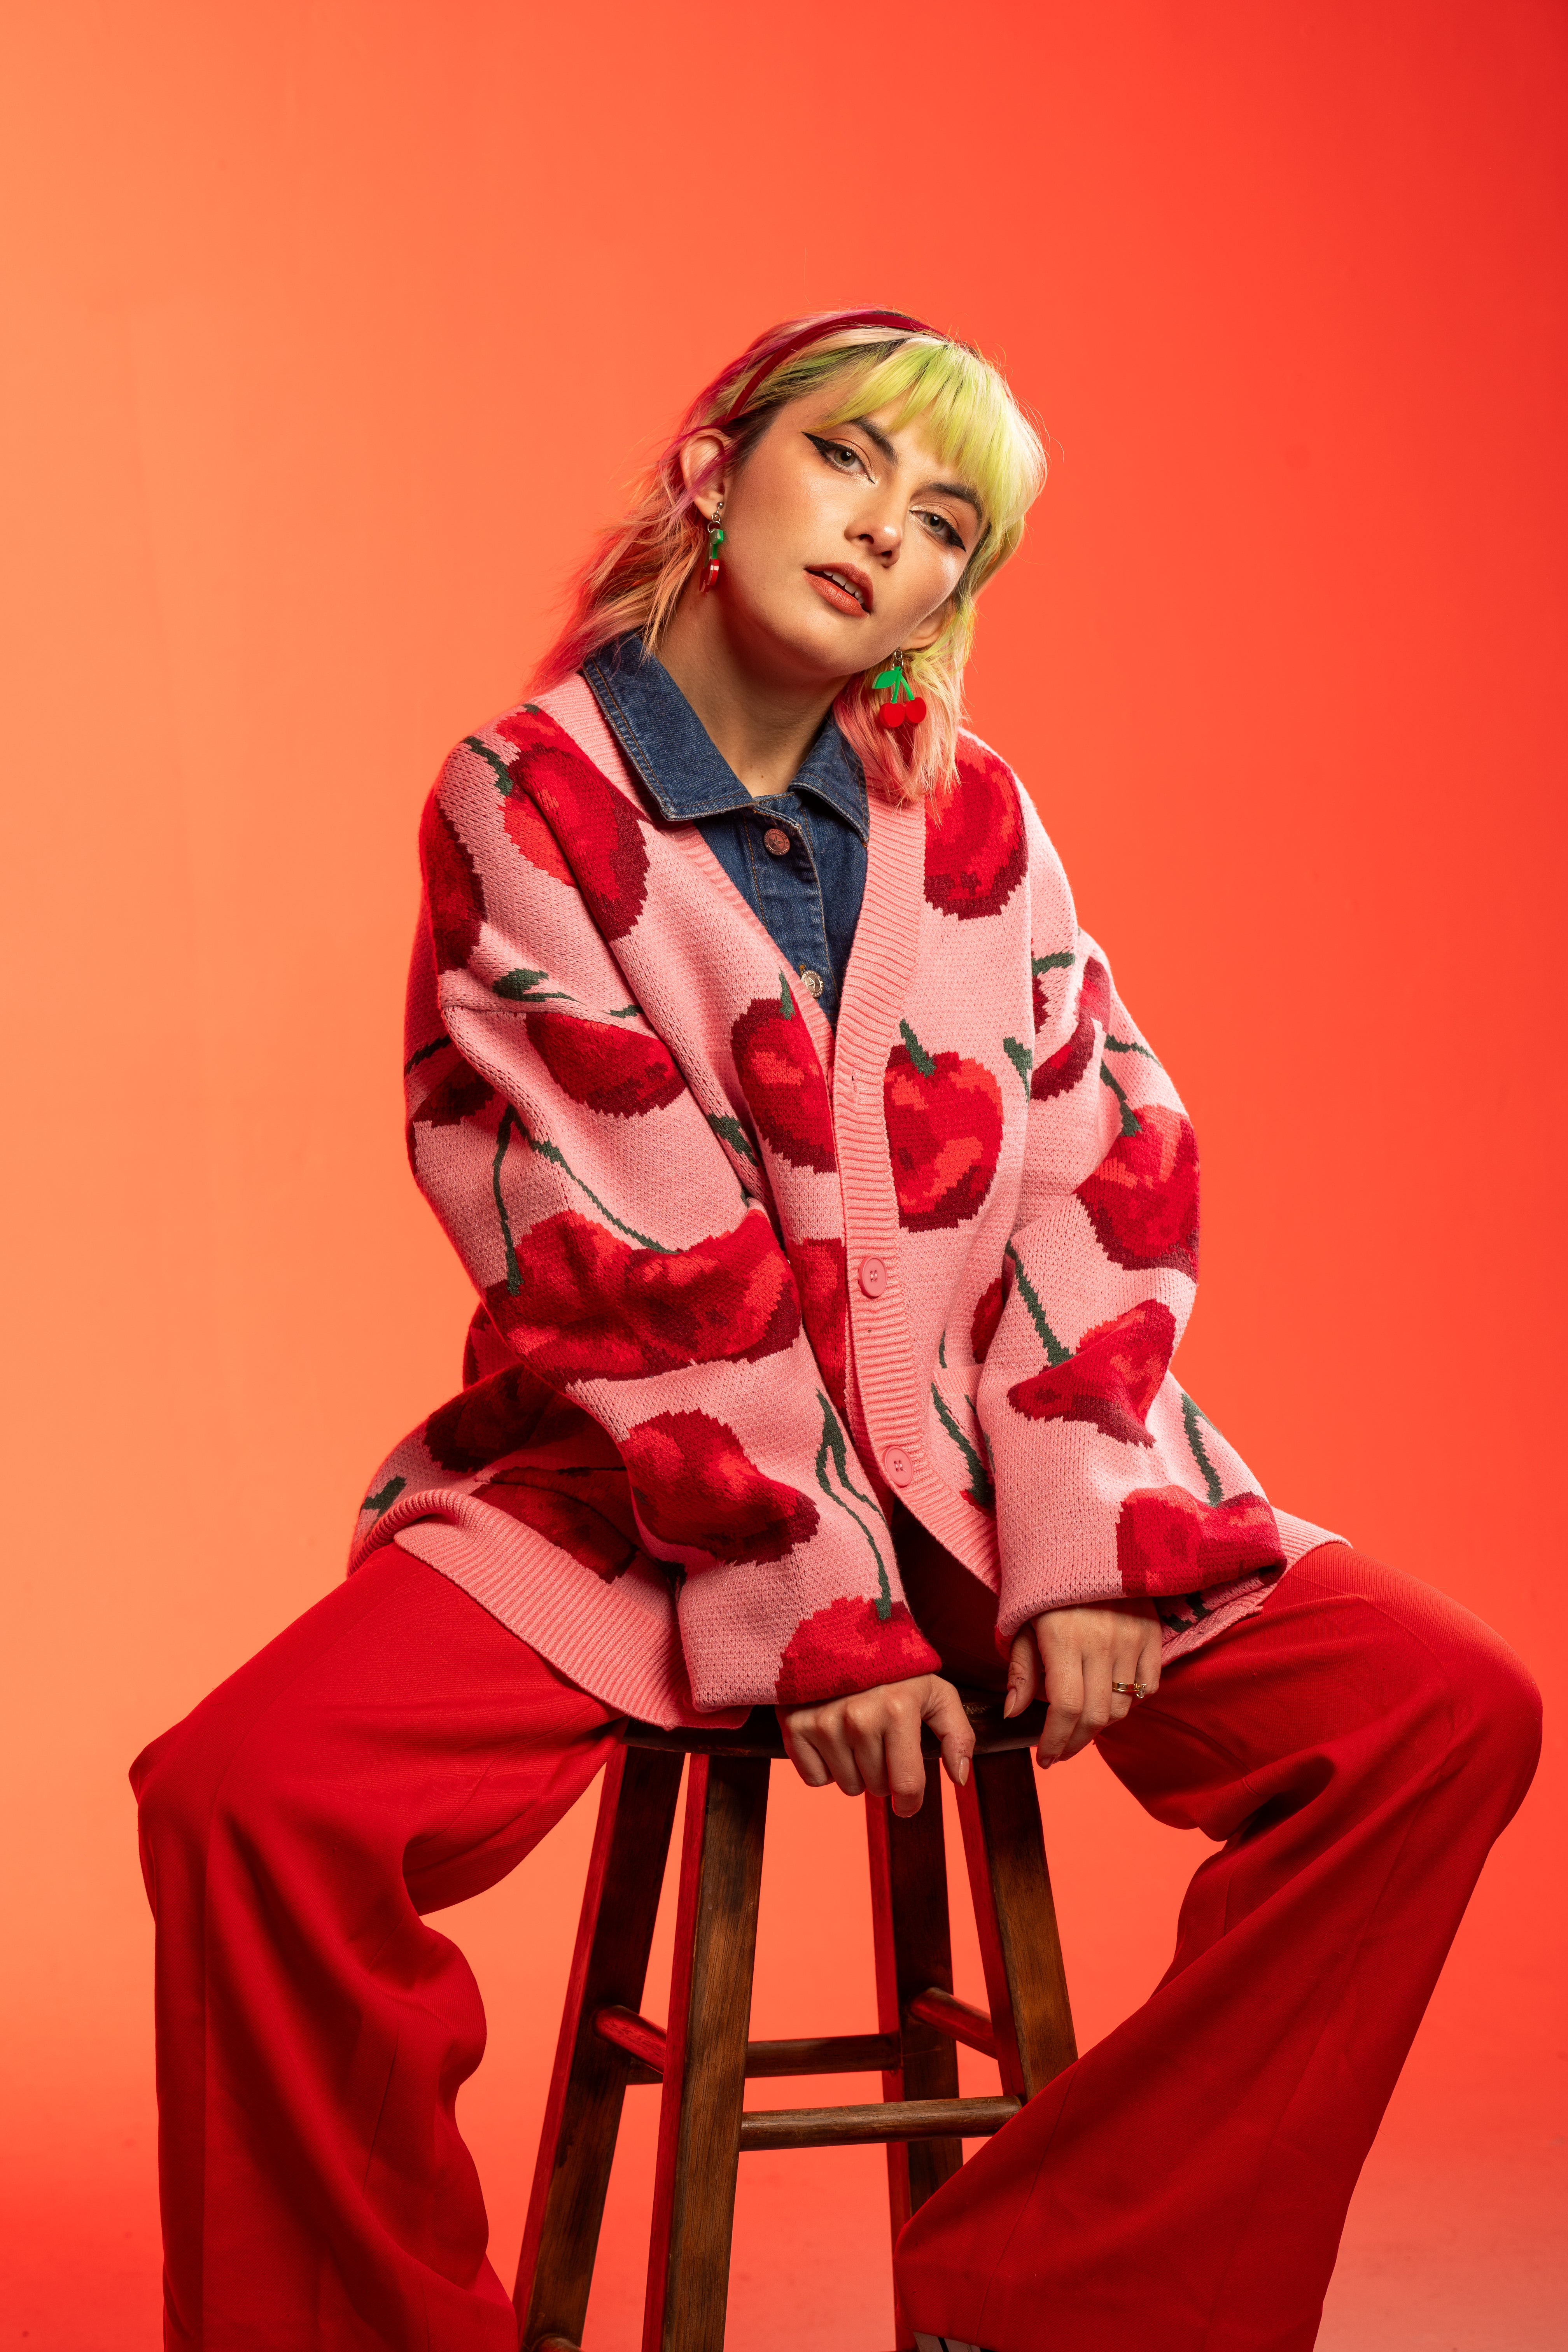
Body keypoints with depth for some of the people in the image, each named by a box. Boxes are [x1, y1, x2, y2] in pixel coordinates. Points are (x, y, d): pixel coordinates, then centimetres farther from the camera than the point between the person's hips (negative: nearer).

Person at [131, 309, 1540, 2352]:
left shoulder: (976, 824, 10)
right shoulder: (526, 804, -2)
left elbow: (1109, 1184, 2)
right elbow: (620, 1257, -11)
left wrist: (1084, 1553, -11)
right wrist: (813, 1615, -17)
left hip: (981, 1475, 4)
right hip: (639, 1482, -3)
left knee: (1449, 1715, -15)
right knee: (248, 1800, -29)